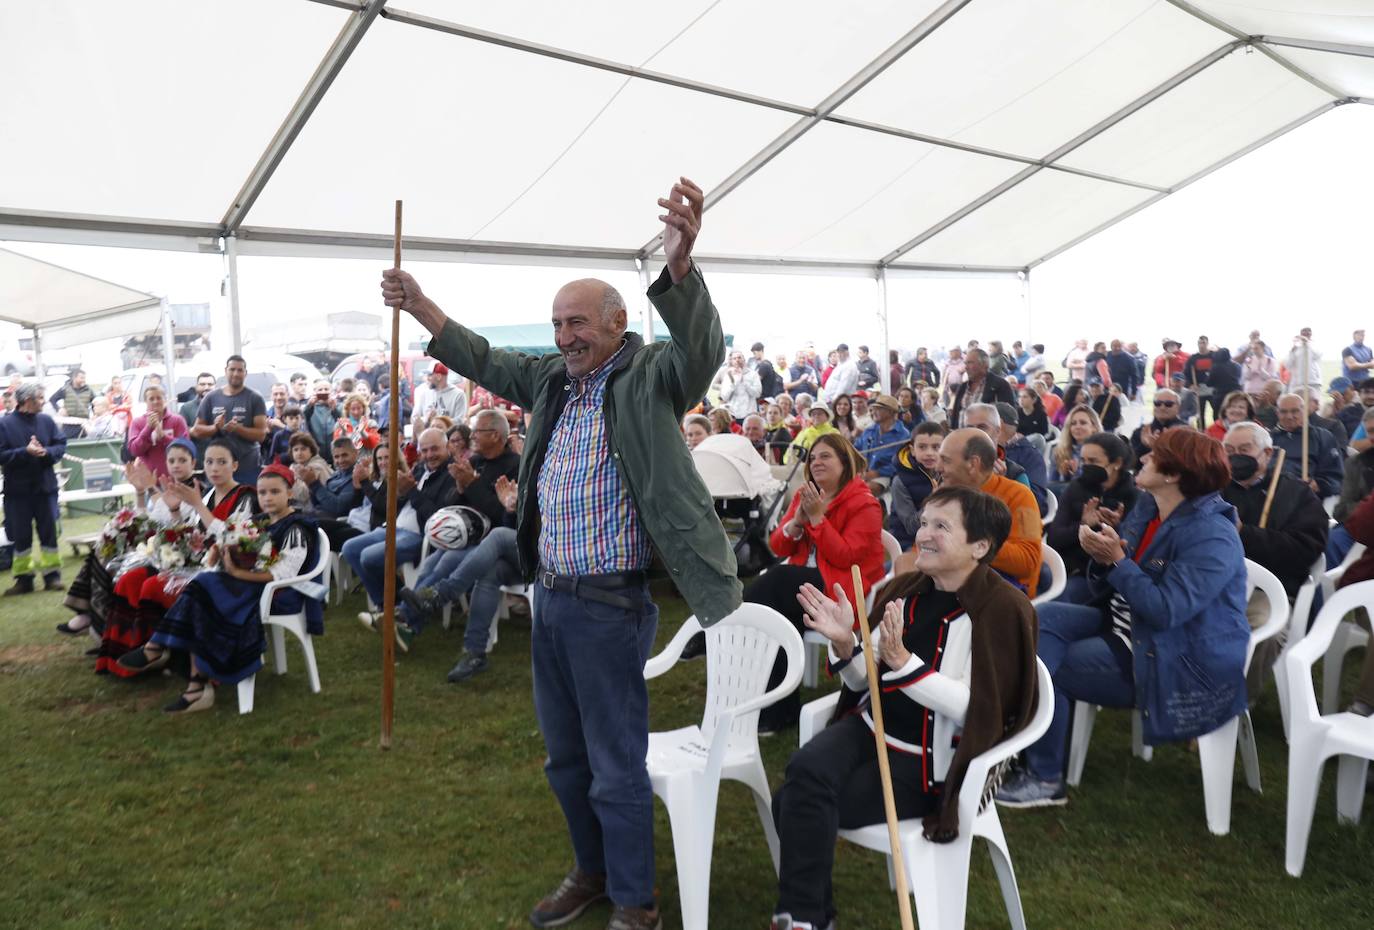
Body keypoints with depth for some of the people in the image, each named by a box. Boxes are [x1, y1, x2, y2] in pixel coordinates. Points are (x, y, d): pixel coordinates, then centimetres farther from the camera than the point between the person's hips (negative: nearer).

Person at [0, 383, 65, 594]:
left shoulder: (47, 421, 2)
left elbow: (61, 445, 3)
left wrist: (46, 452, -16)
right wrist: (25, 452, -21)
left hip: (45, 486, 2)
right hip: (18, 489, -2)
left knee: (48, 532, 6)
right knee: (21, 535, 6)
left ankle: (52, 574, 15)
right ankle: (23, 578, 16)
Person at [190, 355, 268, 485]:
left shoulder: (255, 398, -3)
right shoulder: (211, 398, 6)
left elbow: (261, 433, -7)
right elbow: (197, 430, 9)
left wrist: (237, 428, -22)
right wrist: (215, 427, -11)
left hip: (248, 467, -3)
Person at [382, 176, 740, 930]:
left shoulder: (647, 378, -12)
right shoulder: (553, 379, 9)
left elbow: (701, 350, -31)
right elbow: (485, 363, 23)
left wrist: (678, 267, -49)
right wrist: (418, 306, 18)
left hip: (608, 604, -8)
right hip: (550, 596, 8)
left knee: (616, 765, 6)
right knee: (565, 756, 21)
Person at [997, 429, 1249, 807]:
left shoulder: (1210, 536, -20)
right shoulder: (1146, 510, 6)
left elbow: (1165, 610, -28)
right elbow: (1107, 591, 10)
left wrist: (1117, 561, -25)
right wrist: (1100, 559, -12)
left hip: (1180, 667, -8)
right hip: (1126, 630, 9)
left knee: (1041, 664, -15)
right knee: (1043, 619, -14)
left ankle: (1045, 779, 2)